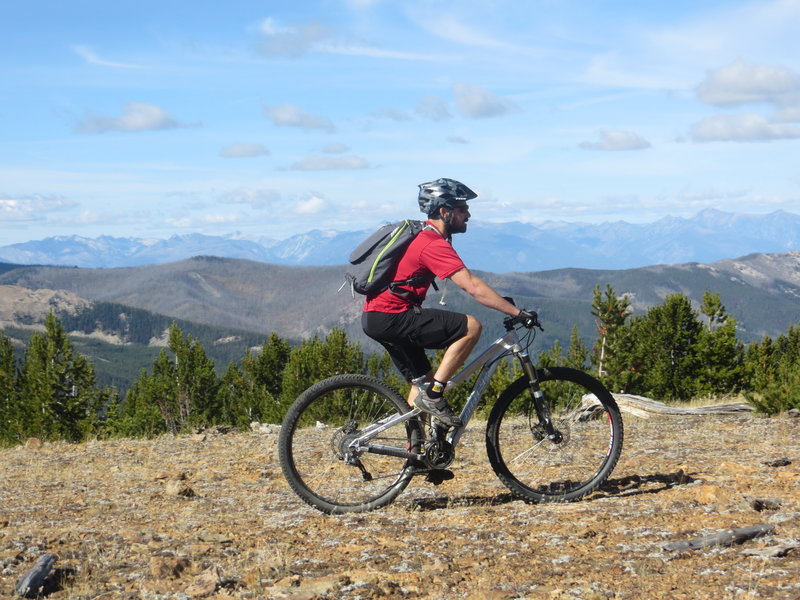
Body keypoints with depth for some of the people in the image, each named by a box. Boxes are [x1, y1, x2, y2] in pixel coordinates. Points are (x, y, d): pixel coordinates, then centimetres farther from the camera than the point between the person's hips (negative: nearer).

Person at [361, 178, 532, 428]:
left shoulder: (424, 237, 16)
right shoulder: (435, 245, -17)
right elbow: (474, 288, -22)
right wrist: (517, 313, -21)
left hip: (376, 317, 11)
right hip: (390, 317, -11)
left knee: (422, 380, 17)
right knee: (471, 327, -17)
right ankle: (433, 395, -13)